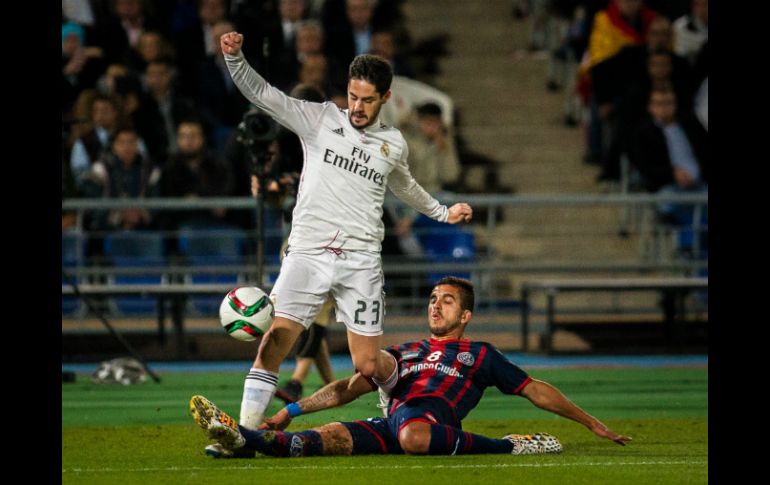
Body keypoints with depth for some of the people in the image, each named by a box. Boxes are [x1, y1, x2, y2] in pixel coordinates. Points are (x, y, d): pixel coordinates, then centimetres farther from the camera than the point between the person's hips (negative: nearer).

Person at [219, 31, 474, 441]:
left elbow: (404, 186, 34)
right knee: (275, 339, -17)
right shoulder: (320, 119, 4)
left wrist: (442, 212, 43)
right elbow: (261, 93, -4)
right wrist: (235, 57, -20)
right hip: (307, 252, -1)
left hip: (361, 262, 1)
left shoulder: (394, 144, 12)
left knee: (368, 365, 0)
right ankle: (246, 430, -14)